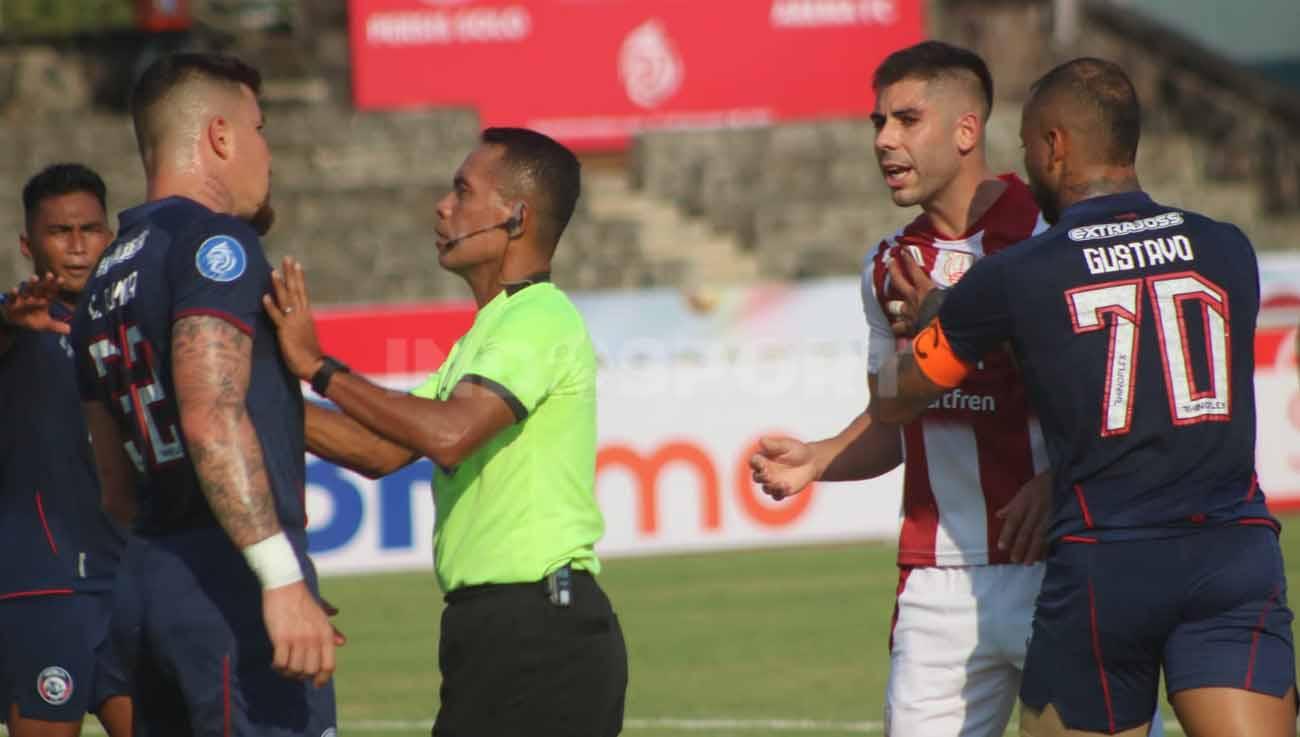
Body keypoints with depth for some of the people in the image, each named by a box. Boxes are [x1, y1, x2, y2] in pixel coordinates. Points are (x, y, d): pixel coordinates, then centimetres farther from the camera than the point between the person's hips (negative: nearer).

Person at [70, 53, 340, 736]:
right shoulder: (217, 242, -8)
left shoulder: (106, 281, 19)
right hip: (230, 578, -9)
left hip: (143, 577, 9)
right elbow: (212, 420, -22)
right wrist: (283, 580, -26)